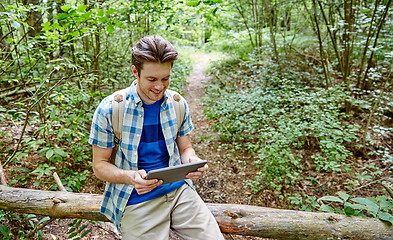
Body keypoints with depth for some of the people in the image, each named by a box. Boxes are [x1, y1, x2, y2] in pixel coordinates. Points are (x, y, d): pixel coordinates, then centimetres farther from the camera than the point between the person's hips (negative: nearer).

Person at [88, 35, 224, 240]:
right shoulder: (109, 109, -10)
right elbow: (100, 165, -3)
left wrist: (193, 161, -13)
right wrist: (131, 177, -23)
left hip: (179, 191, 3)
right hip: (136, 200, -2)